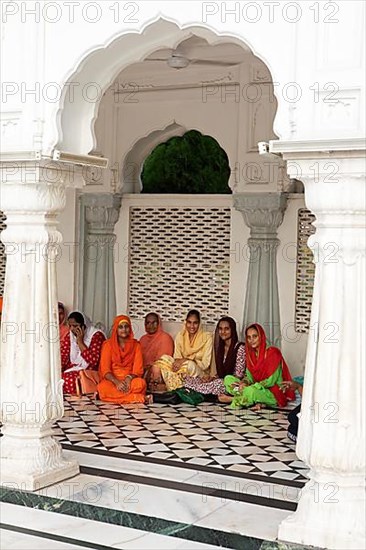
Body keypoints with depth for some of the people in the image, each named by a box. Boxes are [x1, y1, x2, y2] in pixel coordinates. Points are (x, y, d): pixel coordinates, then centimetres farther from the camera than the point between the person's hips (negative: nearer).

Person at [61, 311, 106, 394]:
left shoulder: (96, 335, -11)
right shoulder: (69, 336, 7)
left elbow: (93, 361, -22)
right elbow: (62, 358, 1)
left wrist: (80, 342, -20)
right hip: (72, 370, 5)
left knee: (69, 379, -32)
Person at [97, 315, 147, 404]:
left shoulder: (136, 345, 7)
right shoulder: (108, 344, 3)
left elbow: (138, 369, -1)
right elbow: (105, 369, -6)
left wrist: (129, 378, -23)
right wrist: (117, 382, -25)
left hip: (129, 379, 0)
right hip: (112, 380, 0)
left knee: (140, 383, -35)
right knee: (103, 387, -37)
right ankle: (136, 397, -33)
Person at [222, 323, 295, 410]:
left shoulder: (272, 352, -14)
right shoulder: (251, 353, 7)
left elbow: (271, 381, -17)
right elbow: (250, 377, 8)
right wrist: (244, 383, -15)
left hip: (274, 394, -8)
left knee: (251, 391, -39)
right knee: (228, 379, -4)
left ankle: (232, 399, -7)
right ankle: (257, 402, -17)